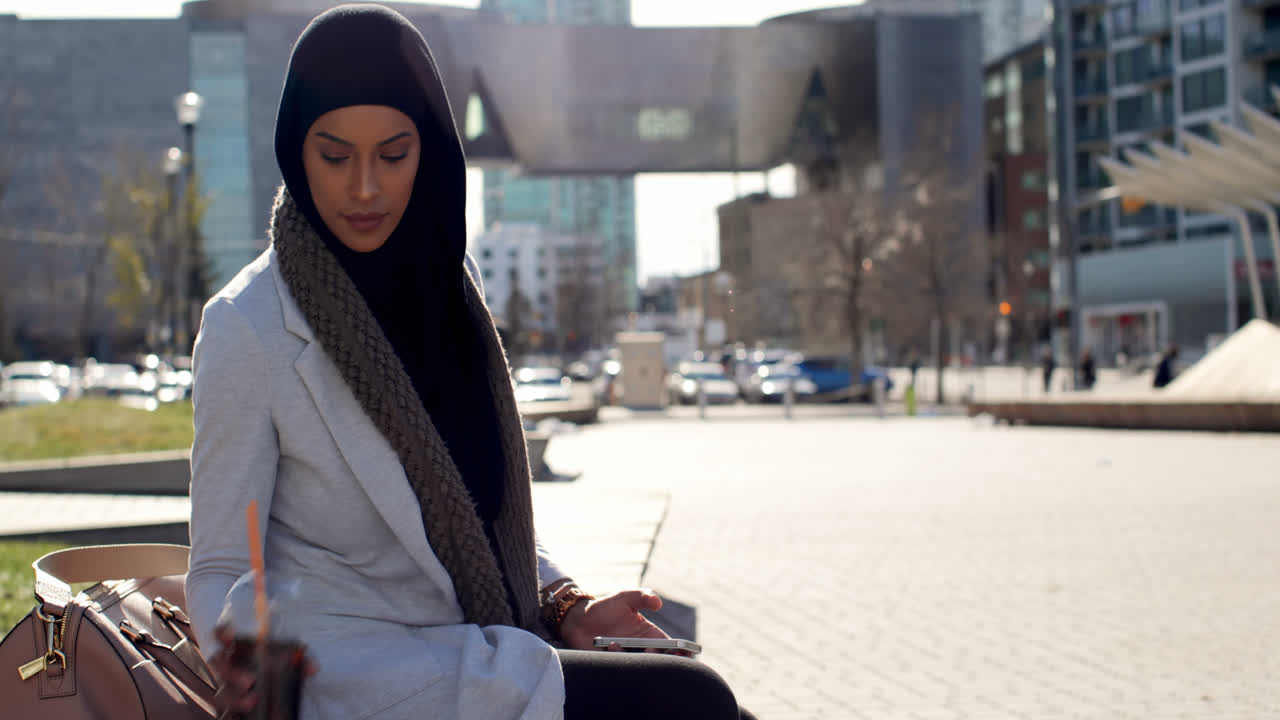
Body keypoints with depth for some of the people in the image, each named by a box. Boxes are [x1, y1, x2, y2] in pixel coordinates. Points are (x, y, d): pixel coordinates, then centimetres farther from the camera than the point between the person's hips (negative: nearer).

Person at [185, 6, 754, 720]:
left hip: (480, 654, 6)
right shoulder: (248, 329, -12)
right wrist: (242, 659, -30)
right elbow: (220, 569, -8)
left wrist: (564, 604, 1)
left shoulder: (440, 290, 8)